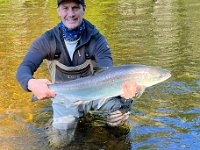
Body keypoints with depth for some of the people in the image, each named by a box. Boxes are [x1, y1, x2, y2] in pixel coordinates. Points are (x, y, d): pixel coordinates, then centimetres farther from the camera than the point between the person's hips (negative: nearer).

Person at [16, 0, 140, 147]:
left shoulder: (97, 40, -16)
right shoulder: (47, 40, -15)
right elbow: (23, 69, -23)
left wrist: (121, 87, -53)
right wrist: (31, 83, -50)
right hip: (64, 97, 1)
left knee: (123, 101, -27)